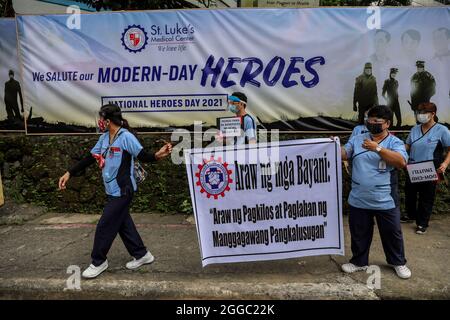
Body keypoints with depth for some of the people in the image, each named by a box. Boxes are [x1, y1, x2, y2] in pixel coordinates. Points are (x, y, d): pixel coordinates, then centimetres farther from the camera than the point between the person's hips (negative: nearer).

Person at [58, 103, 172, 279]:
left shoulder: (126, 137, -16)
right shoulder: (104, 138, 7)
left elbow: (143, 156, -18)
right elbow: (90, 158, 12)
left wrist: (157, 155, -39)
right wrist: (69, 173, 10)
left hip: (122, 190, -8)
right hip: (113, 190, 8)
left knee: (105, 226, 1)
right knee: (123, 223, 15)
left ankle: (98, 262, 23)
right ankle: (141, 255, 31)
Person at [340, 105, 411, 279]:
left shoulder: (395, 142, -5)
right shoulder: (357, 139, 4)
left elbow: (401, 162, -21)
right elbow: (343, 154, -3)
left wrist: (377, 148, -27)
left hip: (385, 201, -2)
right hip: (359, 200, 3)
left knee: (392, 233, 15)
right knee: (359, 233, 15)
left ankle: (398, 262, 38)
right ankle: (359, 261, 34)